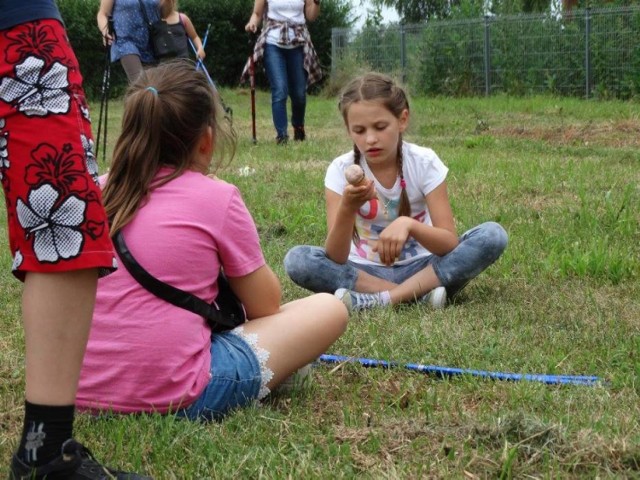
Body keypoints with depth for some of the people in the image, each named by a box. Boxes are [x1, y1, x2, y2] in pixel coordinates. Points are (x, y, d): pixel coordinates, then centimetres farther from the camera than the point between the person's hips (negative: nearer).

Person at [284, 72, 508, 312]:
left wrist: (409, 225, -38)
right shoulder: (341, 170, -11)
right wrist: (348, 208, -37)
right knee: (296, 259, -27)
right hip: (365, 272, 0)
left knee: (493, 235, -25)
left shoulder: (424, 162, -11)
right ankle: (419, 293, -26)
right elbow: (335, 259, -20)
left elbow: (449, 243, -19)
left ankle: (382, 298, -27)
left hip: (419, 268, 0)